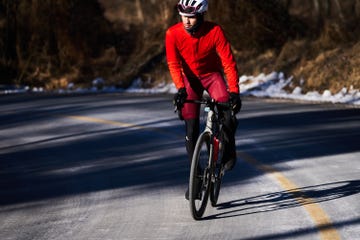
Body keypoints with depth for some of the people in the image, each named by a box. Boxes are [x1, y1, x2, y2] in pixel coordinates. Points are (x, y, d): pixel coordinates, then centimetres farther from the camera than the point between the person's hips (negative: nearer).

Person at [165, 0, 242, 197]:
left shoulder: (215, 31, -26)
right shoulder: (173, 34, -23)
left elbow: (229, 62, -26)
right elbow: (174, 64, -25)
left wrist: (234, 91, -35)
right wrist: (180, 89, -40)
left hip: (212, 75, -1)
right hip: (189, 78, 1)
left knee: (229, 113, -26)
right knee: (191, 130, -6)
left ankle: (229, 151, 3)